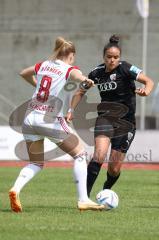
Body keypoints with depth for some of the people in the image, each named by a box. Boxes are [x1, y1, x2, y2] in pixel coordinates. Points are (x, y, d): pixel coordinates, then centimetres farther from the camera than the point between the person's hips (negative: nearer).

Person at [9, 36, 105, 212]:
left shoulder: (43, 65, 16)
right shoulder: (69, 69, -1)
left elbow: (23, 73, 35)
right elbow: (76, 75, -27)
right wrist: (85, 80, -48)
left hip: (30, 118, 6)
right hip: (50, 119, -6)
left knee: (36, 163, 18)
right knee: (80, 154, 8)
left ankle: (16, 189, -9)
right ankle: (83, 200, -1)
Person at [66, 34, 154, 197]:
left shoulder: (125, 68, -9)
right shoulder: (97, 73, 2)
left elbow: (149, 81, -18)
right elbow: (80, 92, 16)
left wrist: (146, 90, -40)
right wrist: (71, 110, 3)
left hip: (126, 121, -2)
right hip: (105, 118, 2)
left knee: (114, 169, 1)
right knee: (100, 154, -25)